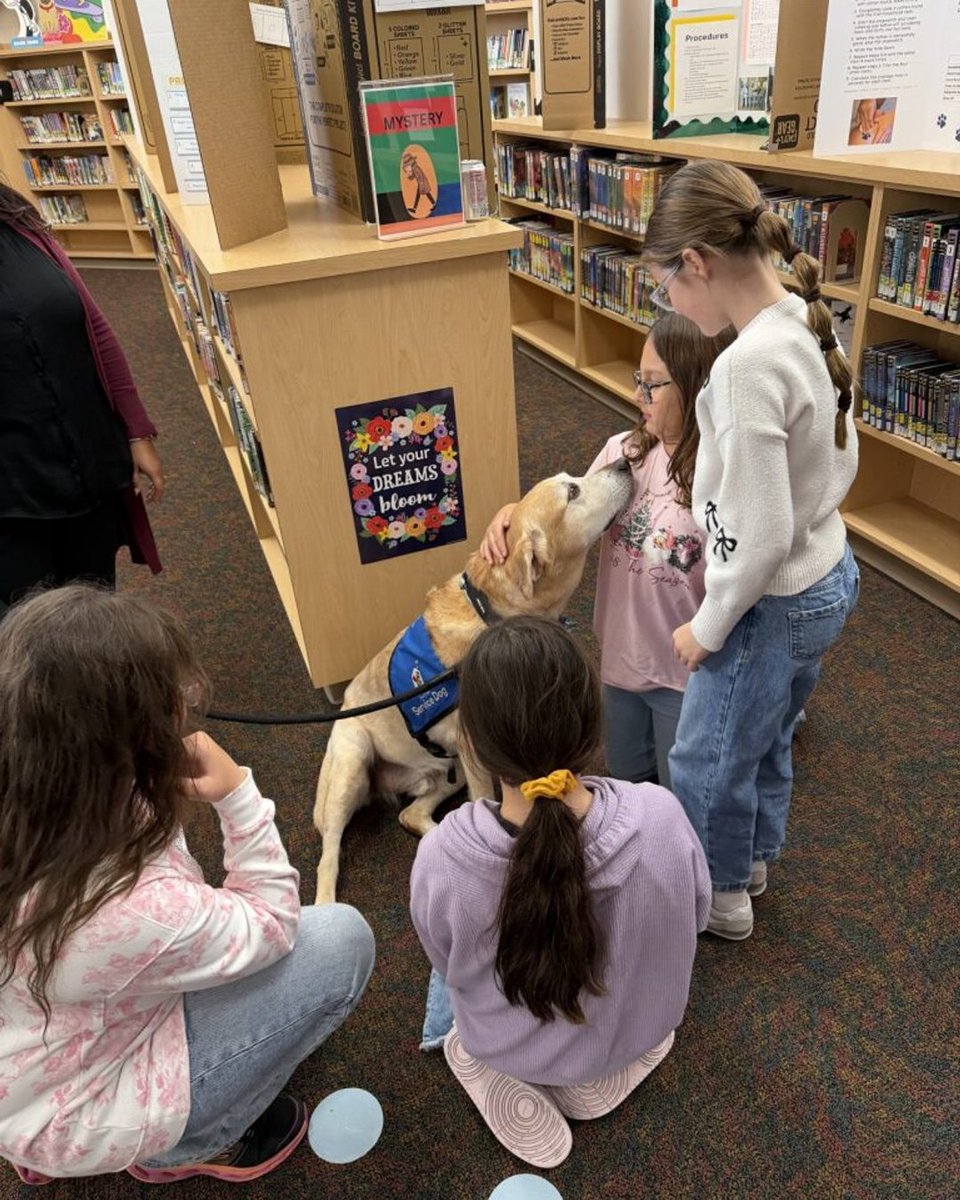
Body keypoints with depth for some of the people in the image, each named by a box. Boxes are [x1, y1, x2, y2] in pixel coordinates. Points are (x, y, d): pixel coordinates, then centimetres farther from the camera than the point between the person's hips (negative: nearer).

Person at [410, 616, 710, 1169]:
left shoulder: (441, 856, -36)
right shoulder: (660, 817, -35)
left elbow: (448, 967, -12)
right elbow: (697, 917, -10)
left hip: (509, 1045, -1)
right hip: (637, 1030, 2)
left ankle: (520, 1096, 14)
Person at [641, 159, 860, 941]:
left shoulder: (746, 366, -30)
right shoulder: (810, 323, -3)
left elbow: (760, 538, -28)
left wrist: (707, 627, -13)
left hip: (777, 603, -9)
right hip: (831, 577, 9)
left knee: (708, 763, 16)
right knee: (767, 742, 29)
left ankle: (720, 897, 41)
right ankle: (753, 857, 54)